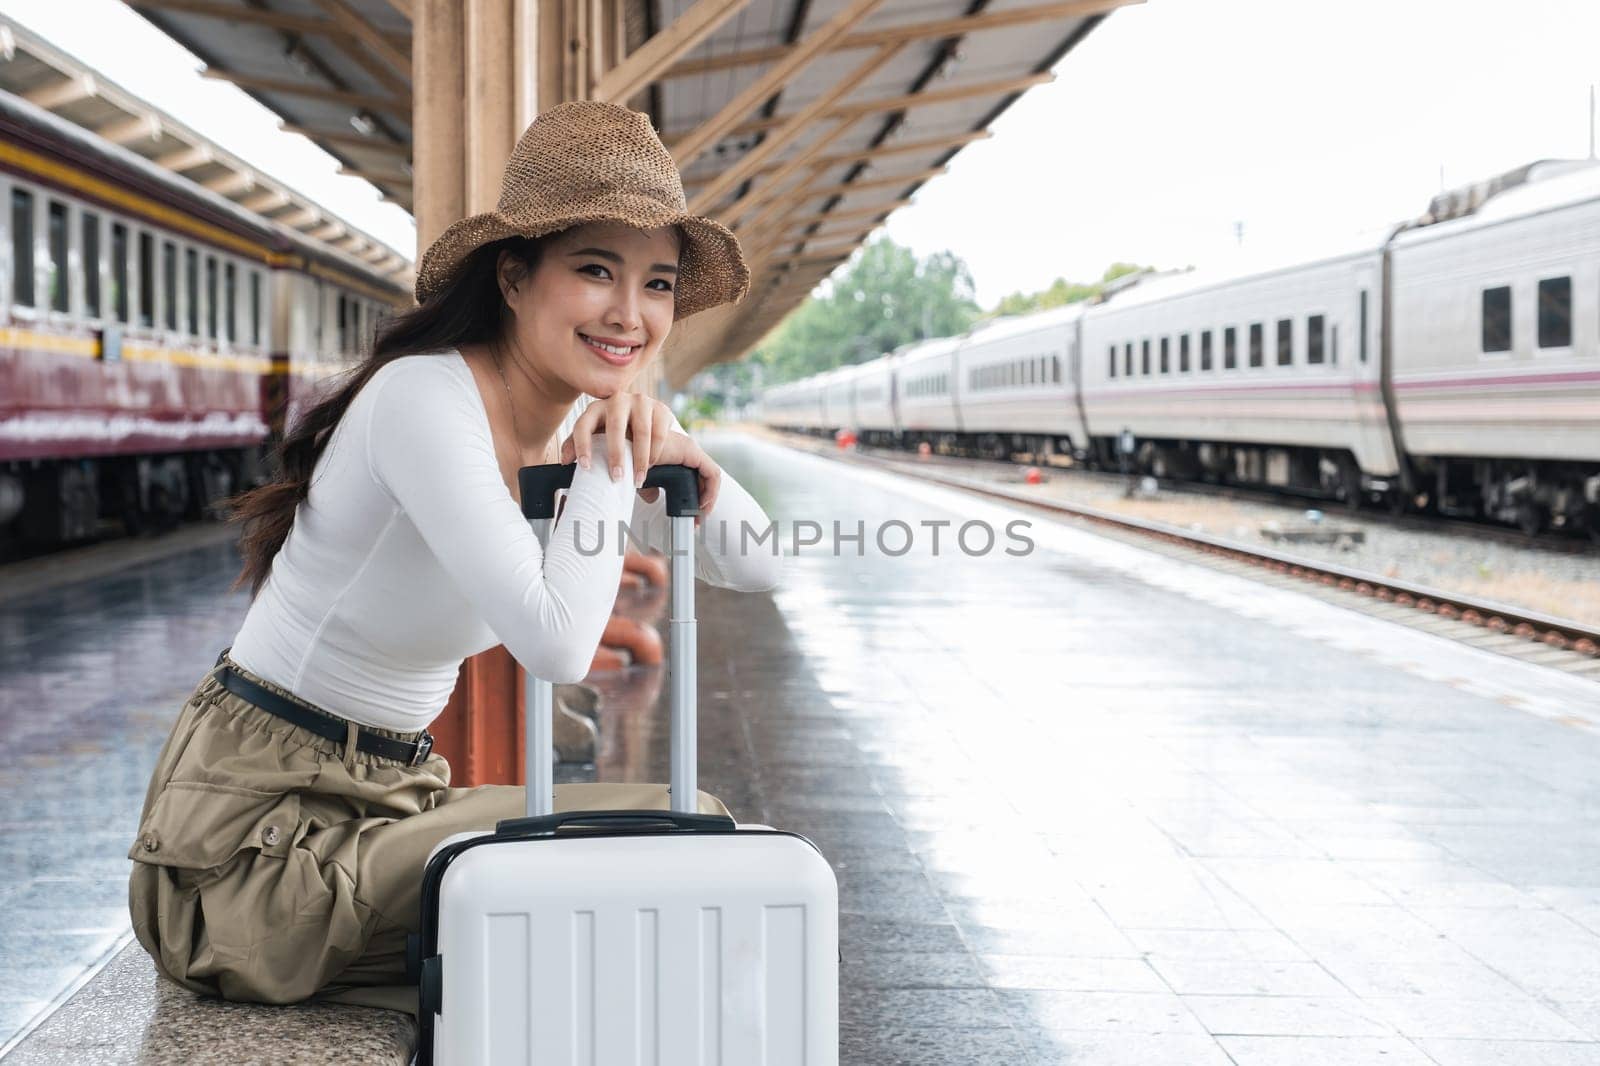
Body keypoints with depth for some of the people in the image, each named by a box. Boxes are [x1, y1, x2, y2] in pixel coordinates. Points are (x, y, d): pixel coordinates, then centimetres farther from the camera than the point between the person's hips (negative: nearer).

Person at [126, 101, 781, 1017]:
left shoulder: (586, 415, 3)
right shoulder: (425, 400, -23)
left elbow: (757, 568, 8)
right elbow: (556, 644, -32)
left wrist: (677, 451, -12)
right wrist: (611, 457, -20)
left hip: (391, 795, 8)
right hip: (255, 829, -8)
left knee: (692, 827, 1)